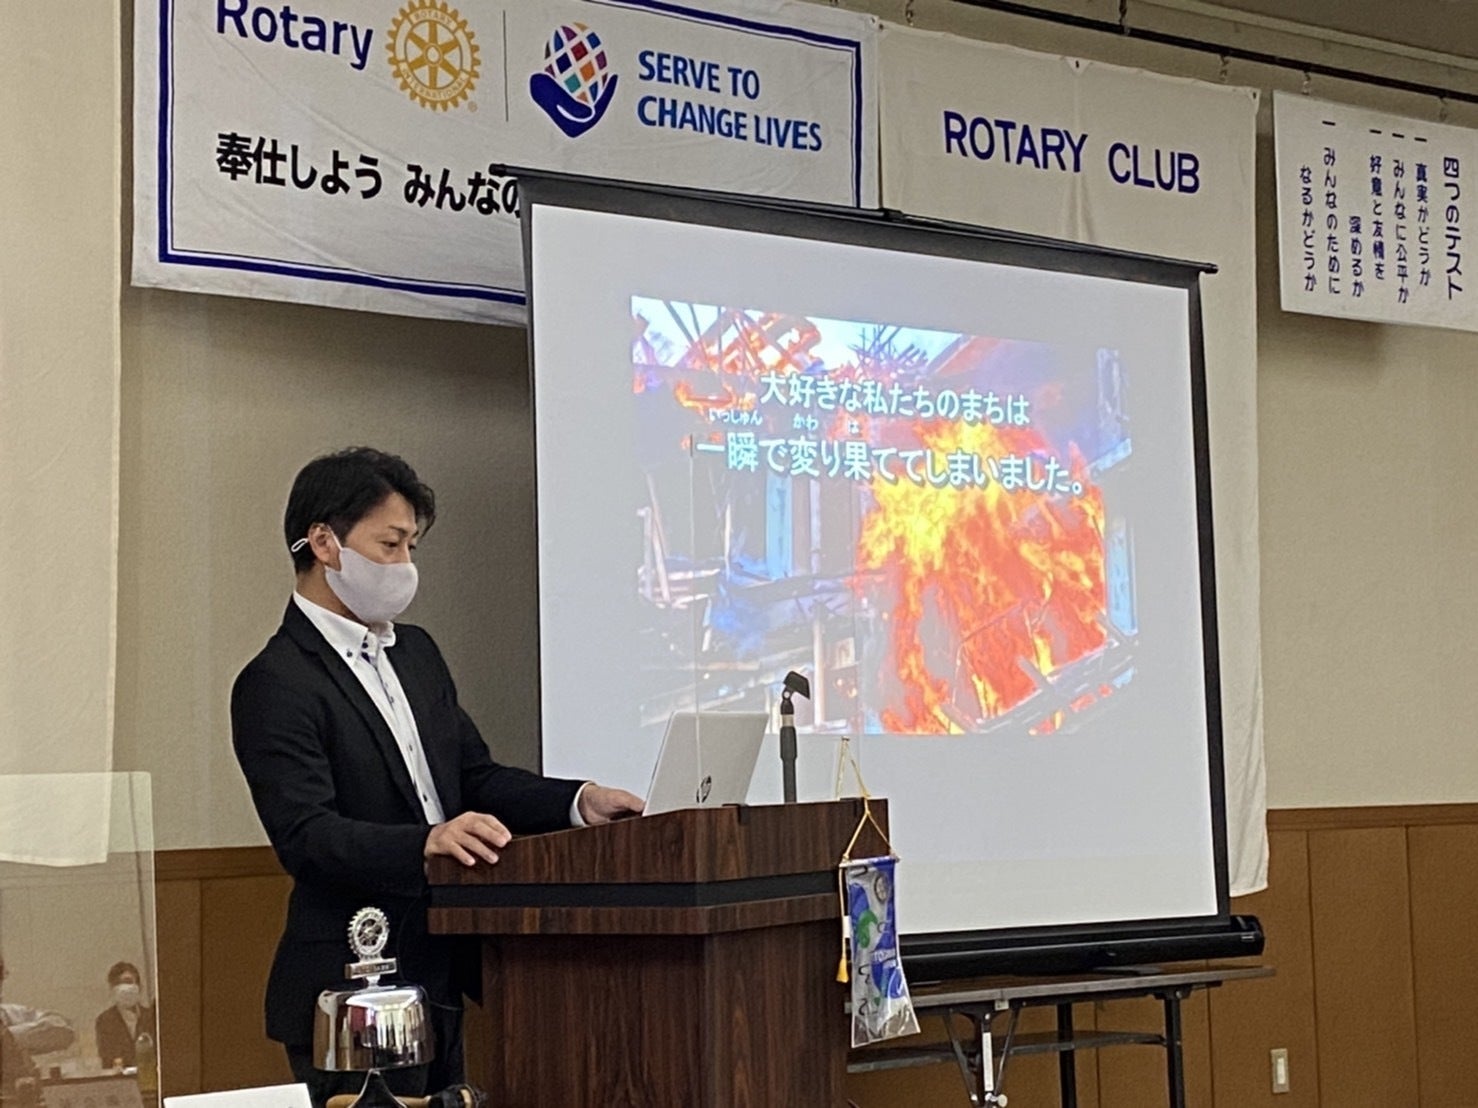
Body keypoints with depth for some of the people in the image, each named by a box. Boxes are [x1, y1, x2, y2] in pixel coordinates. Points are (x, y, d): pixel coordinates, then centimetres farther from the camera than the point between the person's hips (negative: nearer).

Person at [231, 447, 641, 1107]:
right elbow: (305, 836, -23)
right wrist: (425, 844, -37)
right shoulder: (276, 684, -13)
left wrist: (579, 803, -1)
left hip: (439, 978, 8)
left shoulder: (416, 652, 14)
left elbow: (476, 778, 15)